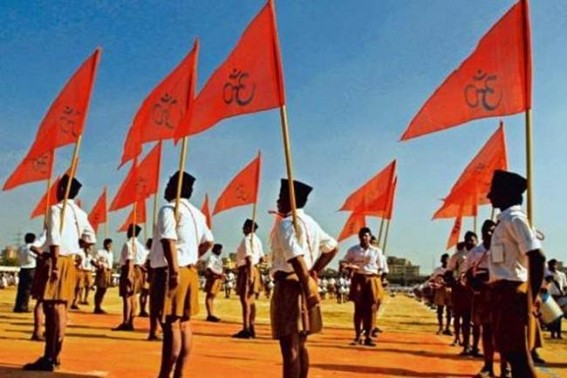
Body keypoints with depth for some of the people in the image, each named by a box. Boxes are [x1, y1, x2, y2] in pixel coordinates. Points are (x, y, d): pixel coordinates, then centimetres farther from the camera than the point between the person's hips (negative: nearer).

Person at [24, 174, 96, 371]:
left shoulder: (56, 209, -9)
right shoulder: (80, 213, 13)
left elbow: (55, 240, -18)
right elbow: (90, 238, 16)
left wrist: (55, 265, -20)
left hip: (59, 260, -8)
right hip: (71, 260, 8)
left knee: (53, 307, -8)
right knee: (60, 307, 12)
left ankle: (49, 358, -6)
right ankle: (53, 355, 19)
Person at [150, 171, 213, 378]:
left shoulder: (169, 210, -9)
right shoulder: (196, 213, 17)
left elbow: (169, 241, -21)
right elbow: (208, 241, 20)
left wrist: (174, 270, -25)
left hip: (170, 272, -8)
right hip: (190, 272, 8)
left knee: (171, 324, -7)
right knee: (184, 324, 10)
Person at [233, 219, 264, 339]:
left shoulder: (247, 239, -12)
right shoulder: (256, 239, 16)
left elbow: (249, 258, -21)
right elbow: (261, 257, 19)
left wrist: (249, 274, -26)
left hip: (246, 270, -10)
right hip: (255, 270, 10)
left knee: (245, 300, -10)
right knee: (251, 300, 12)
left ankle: (246, 330, -12)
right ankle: (251, 329, 17)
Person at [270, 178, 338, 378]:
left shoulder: (286, 223, -11)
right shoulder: (311, 223, 15)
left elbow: (296, 258, -24)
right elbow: (332, 247, 24)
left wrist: (307, 289, -26)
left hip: (290, 286, -9)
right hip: (305, 286, 9)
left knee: (289, 348, -7)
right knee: (300, 345, 16)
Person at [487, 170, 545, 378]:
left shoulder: (514, 218, -13)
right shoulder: (505, 219, 16)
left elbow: (537, 257, -22)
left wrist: (531, 297, -20)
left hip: (511, 292, -10)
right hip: (503, 291, 10)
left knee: (517, 352, -5)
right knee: (508, 348, 17)